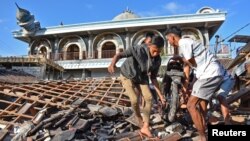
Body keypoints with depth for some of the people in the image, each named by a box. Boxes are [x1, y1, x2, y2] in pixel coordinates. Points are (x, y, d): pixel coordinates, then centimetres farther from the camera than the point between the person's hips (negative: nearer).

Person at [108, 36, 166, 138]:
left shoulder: (157, 60, -19)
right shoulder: (138, 49, -35)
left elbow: (153, 78, -9)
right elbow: (119, 55, -37)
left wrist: (160, 95, -13)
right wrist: (112, 64, -60)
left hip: (141, 77, 4)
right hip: (127, 76, -4)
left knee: (149, 98, -12)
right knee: (134, 100, -16)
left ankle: (145, 127, -6)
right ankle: (139, 119, 16)